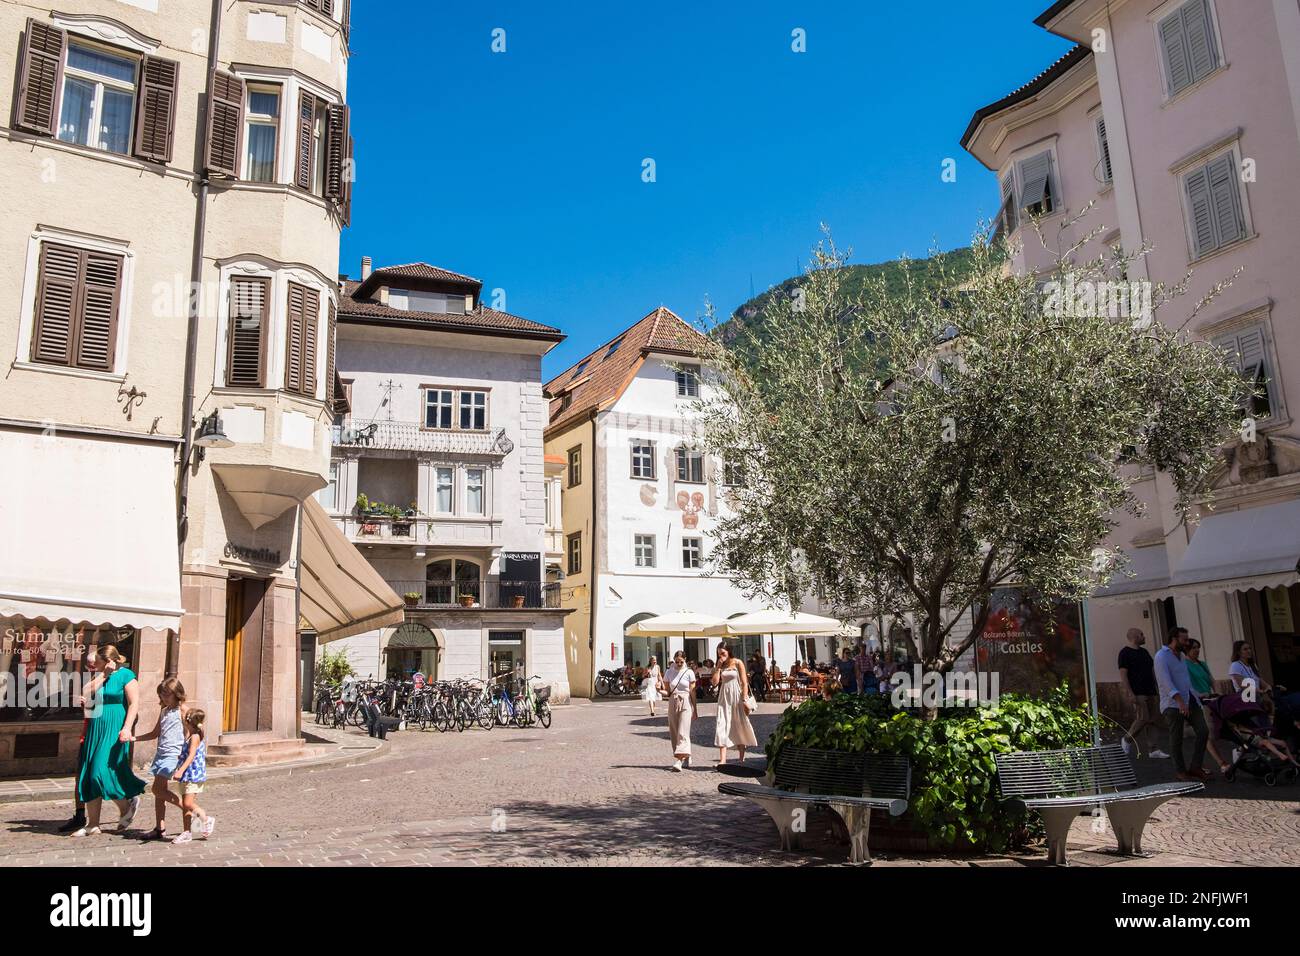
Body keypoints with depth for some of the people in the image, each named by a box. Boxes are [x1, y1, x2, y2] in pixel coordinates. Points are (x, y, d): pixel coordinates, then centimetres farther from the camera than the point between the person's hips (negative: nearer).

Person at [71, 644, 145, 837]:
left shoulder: (125, 675, -6)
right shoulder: (100, 676, 15)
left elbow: (134, 703, -12)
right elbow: (87, 693, 1)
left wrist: (127, 728, -21)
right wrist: (103, 675, -7)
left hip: (114, 731, -7)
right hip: (95, 730, 7)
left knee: (103, 773, -13)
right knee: (89, 777, 5)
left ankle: (126, 807, 11)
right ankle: (92, 825, 11)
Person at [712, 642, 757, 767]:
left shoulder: (737, 663, -3)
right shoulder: (720, 666, 8)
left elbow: (744, 683, -6)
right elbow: (715, 682, -1)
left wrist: (744, 700, -12)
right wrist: (719, 667, -5)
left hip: (736, 697, -3)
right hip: (724, 699, 3)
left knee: (740, 727, 7)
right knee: (722, 727, -8)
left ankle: (742, 758, 21)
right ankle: (722, 760, -11)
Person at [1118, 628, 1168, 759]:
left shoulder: (1144, 652, 19)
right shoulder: (1125, 653, -6)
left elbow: (1152, 671, 23)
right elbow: (1123, 674, -12)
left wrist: (1157, 689, 16)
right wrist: (1130, 693, -19)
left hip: (1151, 692, 8)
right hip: (1138, 693, -8)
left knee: (1154, 720, 2)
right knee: (1143, 718, -15)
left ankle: (1153, 750, 3)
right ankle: (1127, 740, 5)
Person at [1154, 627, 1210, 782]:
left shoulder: (1180, 656, 18)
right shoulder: (1162, 656, -11)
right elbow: (1165, 681, -22)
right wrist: (1180, 701, -31)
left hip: (1189, 699, 8)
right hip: (1173, 703, -8)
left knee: (1203, 731, -3)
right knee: (1177, 738, -2)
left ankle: (1195, 767, 4)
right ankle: (1181, 771, 9)